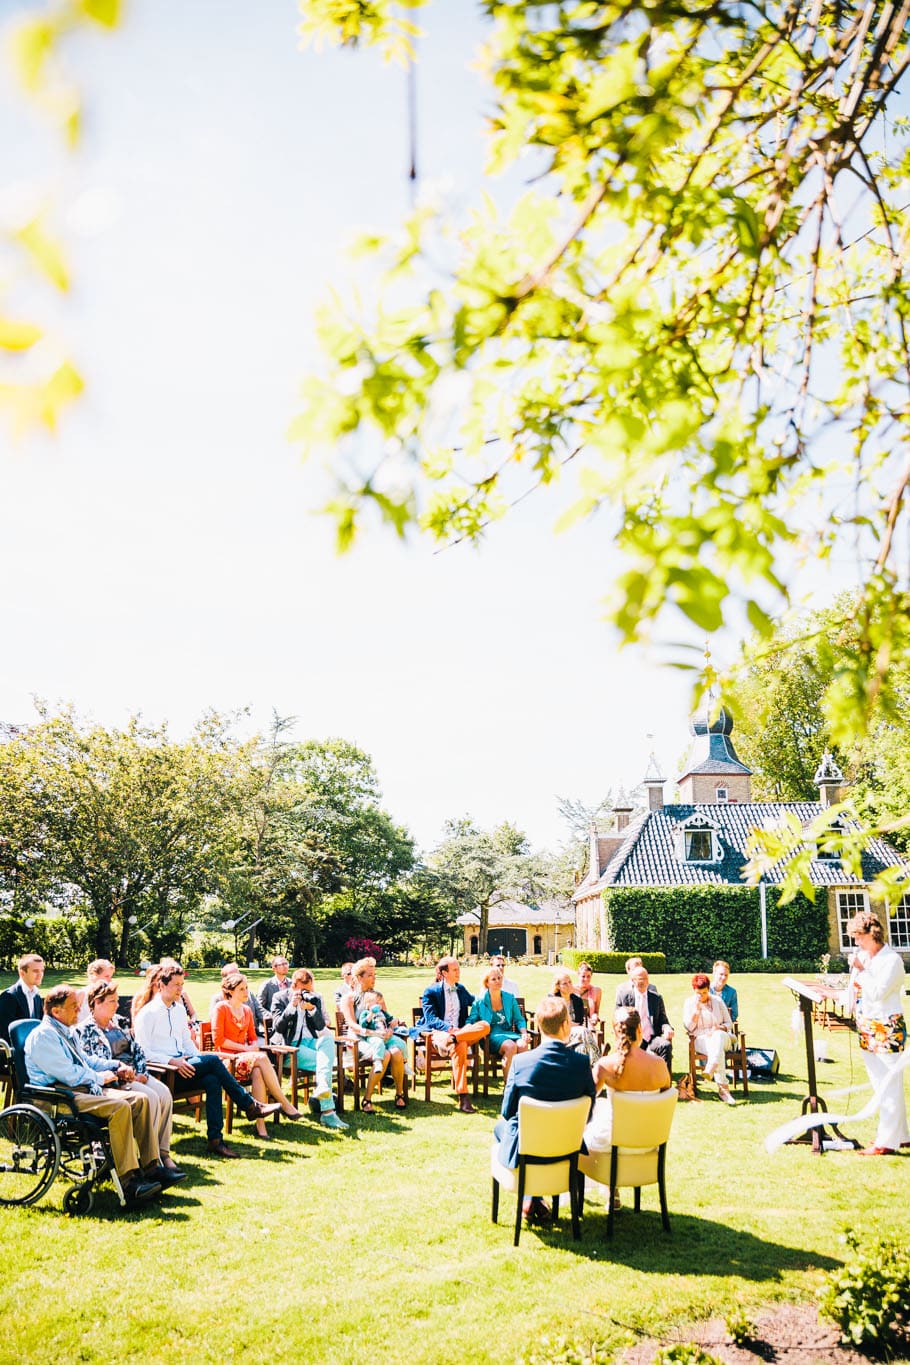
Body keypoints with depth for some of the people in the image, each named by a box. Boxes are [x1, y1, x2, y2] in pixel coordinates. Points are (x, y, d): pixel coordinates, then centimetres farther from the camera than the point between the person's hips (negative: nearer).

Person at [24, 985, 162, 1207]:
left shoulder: (66, 1032, 20)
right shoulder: (43, 1035, -12)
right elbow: (69, 1074, -18)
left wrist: (115, 1067, 14)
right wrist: (100, 1078, -5)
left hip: (83, 1088, 10)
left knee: (140, 1099, -7)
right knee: (120, 1107, -30)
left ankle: (150, 1168, -7)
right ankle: (128, 1181, -29)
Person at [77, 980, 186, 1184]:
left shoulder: (119, 1023, 21)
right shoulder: (84, 1030, 0)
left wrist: (141, 1073, 0)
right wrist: (119, 1066, -21)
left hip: (135, 1075, 7)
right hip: (112, 1078, -7)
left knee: (164, 1093, -21)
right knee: (150, 1097, -28)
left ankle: (163, 1152, -19)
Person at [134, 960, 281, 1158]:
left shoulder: (179, 1009, 16)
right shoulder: (147, 1014, -6)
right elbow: (142, 1052, -11)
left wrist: (198, 1058, 2)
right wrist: (172, 1061, -22)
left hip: (183, 1065, 7)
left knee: (212, 1080, -26)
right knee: (213, 1060, -25)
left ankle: (215, 1139, -27)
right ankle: (249, 1106, -15)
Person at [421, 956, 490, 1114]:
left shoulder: (461, 989, 21)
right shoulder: (431, 992, 3)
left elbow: (475, 1001, 41)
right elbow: (431, 1019, -9)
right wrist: (450, 1028, -26)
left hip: (460, 1031, 5)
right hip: (438, 1033, -5)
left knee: (485, 1025, -25)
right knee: (459, 1046, -40)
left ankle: (453, 1038, -41)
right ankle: (463, 1098, -44)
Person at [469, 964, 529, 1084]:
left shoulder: (510, 998, 15)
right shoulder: (480, 1001, 8)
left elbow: (519, 1020, 14)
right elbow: (471, 1021, 5)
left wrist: (524, 1033, -5)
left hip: (508, 1032, 3)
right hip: (491, 1036, -3)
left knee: (523, 1045, -32)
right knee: (511, 1046, -34)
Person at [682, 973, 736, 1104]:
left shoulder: (718, 1001, 11)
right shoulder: (688, 1003, 7)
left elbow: (729, 1023, 12)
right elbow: (689, 1027, -2)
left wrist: (720, 1028, -11)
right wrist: (696, 1009, -11)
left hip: (721, 1037, 1)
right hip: (701, 1040, -1)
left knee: (719, 1035, -39)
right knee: (717, 1050, -37)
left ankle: (710, 1070, -54)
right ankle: (723, 1088, -41)